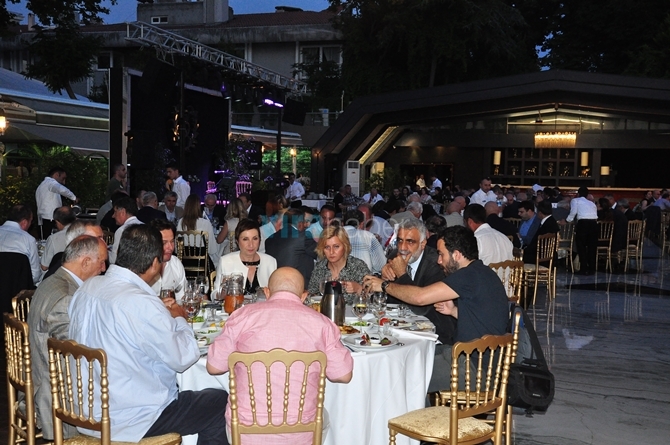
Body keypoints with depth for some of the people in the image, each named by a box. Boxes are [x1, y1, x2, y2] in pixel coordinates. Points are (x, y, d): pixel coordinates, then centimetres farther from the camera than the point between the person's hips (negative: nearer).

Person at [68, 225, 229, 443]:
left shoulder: (87, 288, -1)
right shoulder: (142, 304, -26)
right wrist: (178, 319, 0)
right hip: (130, 420, -9)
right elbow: (183, 358, -17)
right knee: (222, 402, 5)